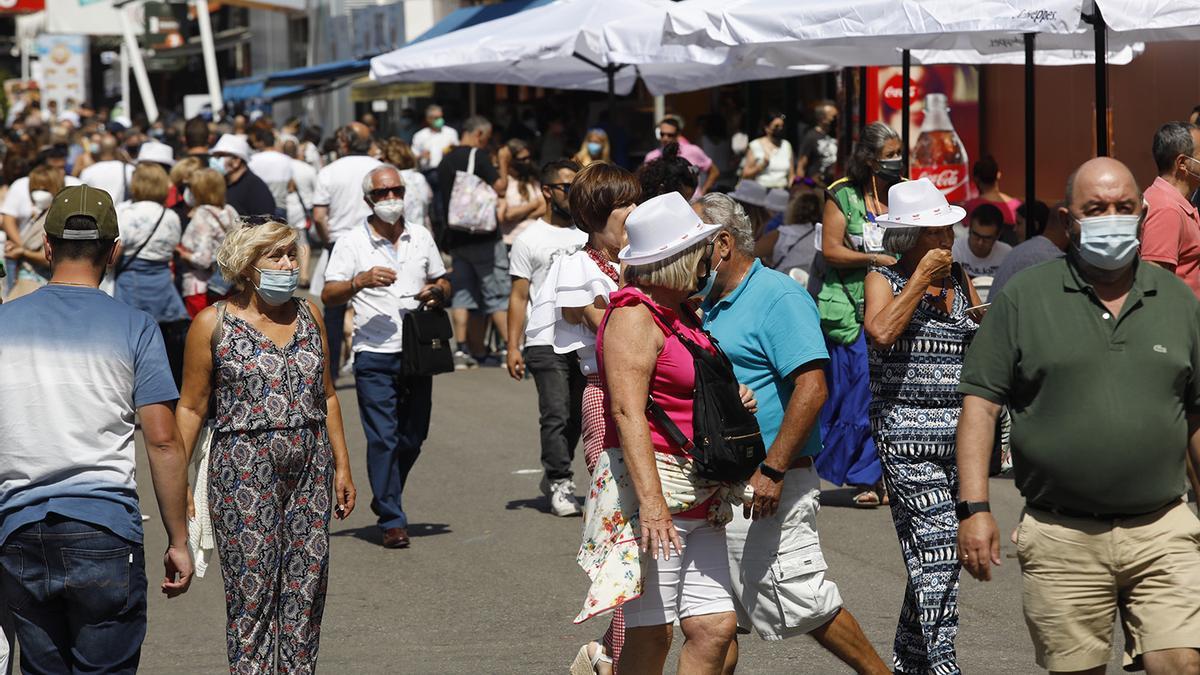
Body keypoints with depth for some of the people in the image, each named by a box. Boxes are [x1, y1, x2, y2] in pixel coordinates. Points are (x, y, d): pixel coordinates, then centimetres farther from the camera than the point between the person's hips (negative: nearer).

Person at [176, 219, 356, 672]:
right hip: (244, 469, -4)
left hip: (310, 466, 4)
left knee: (307, 584, 4)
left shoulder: (308, 315, 10)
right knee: (253, 588, -4)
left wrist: (342, 465, 15)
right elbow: (192, 408, -1)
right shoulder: (213, 324, -3)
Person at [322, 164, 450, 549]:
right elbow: (328, 296, -6)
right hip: (375, 356, -4)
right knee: (383, 438, -7)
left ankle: (385, 500, 32)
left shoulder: (422, 239, 12)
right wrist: (360, 281, -23)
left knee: (412, 438, 9)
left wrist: (436, 291, -2)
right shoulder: (352, 243, 0)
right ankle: (392, 522, -2)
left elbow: (444, 285, 22)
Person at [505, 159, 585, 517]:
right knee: (556, 416, -8)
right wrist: (513, 347, -6)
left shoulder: (589, 234, 14)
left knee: (576, 416, 7)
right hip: (547, 343, -4)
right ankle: (561, 485, -2)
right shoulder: (530, 239, 3)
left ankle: (553, 475, 23)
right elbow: (519, 296, 1)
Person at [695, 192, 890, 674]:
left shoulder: (778, 298, -12)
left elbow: (811, 388, -21)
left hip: (767, 485, -9)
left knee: (803, 603, -4)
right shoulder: (710, 303, 15)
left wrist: (772, 471, -25)